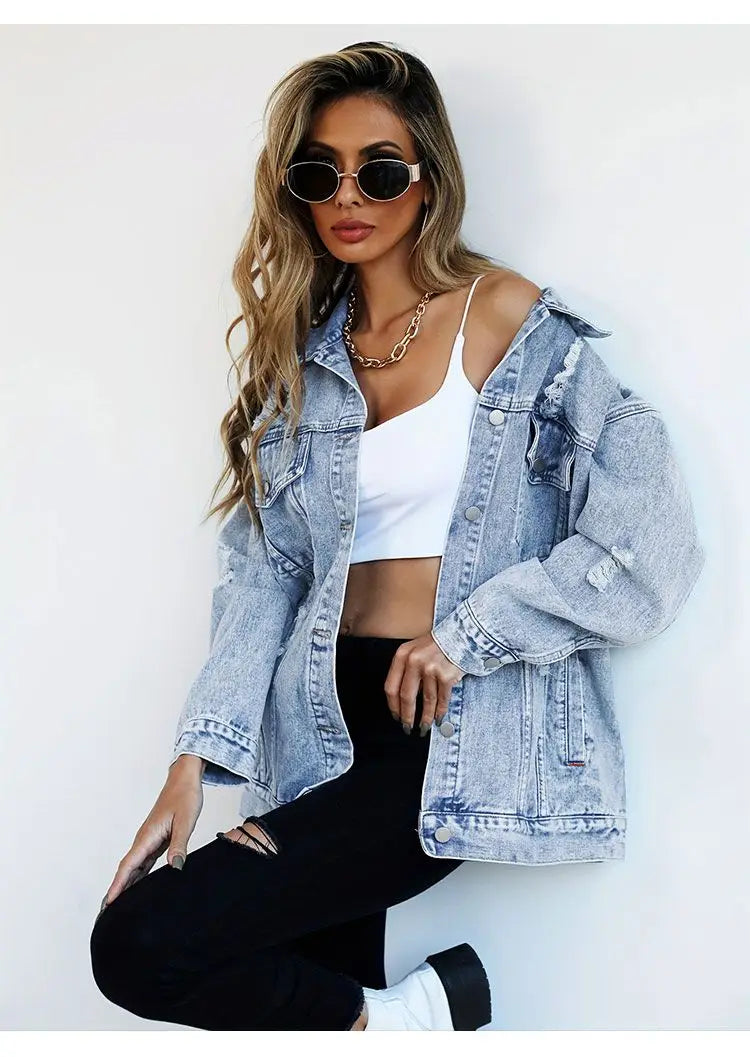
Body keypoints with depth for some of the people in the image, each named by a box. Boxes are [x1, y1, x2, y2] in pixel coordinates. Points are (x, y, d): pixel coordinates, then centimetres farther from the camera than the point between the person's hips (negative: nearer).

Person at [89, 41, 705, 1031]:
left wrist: (467, 634, -12)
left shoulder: (512, 322, -2)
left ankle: (405, 1015, 0)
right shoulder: (299, 349, 12)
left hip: (458, 733, -5)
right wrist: (197, 756, -6)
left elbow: (652, 541, -10)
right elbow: (263, 569, 5)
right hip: (329, 728, 6)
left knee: (140, 942, -16)